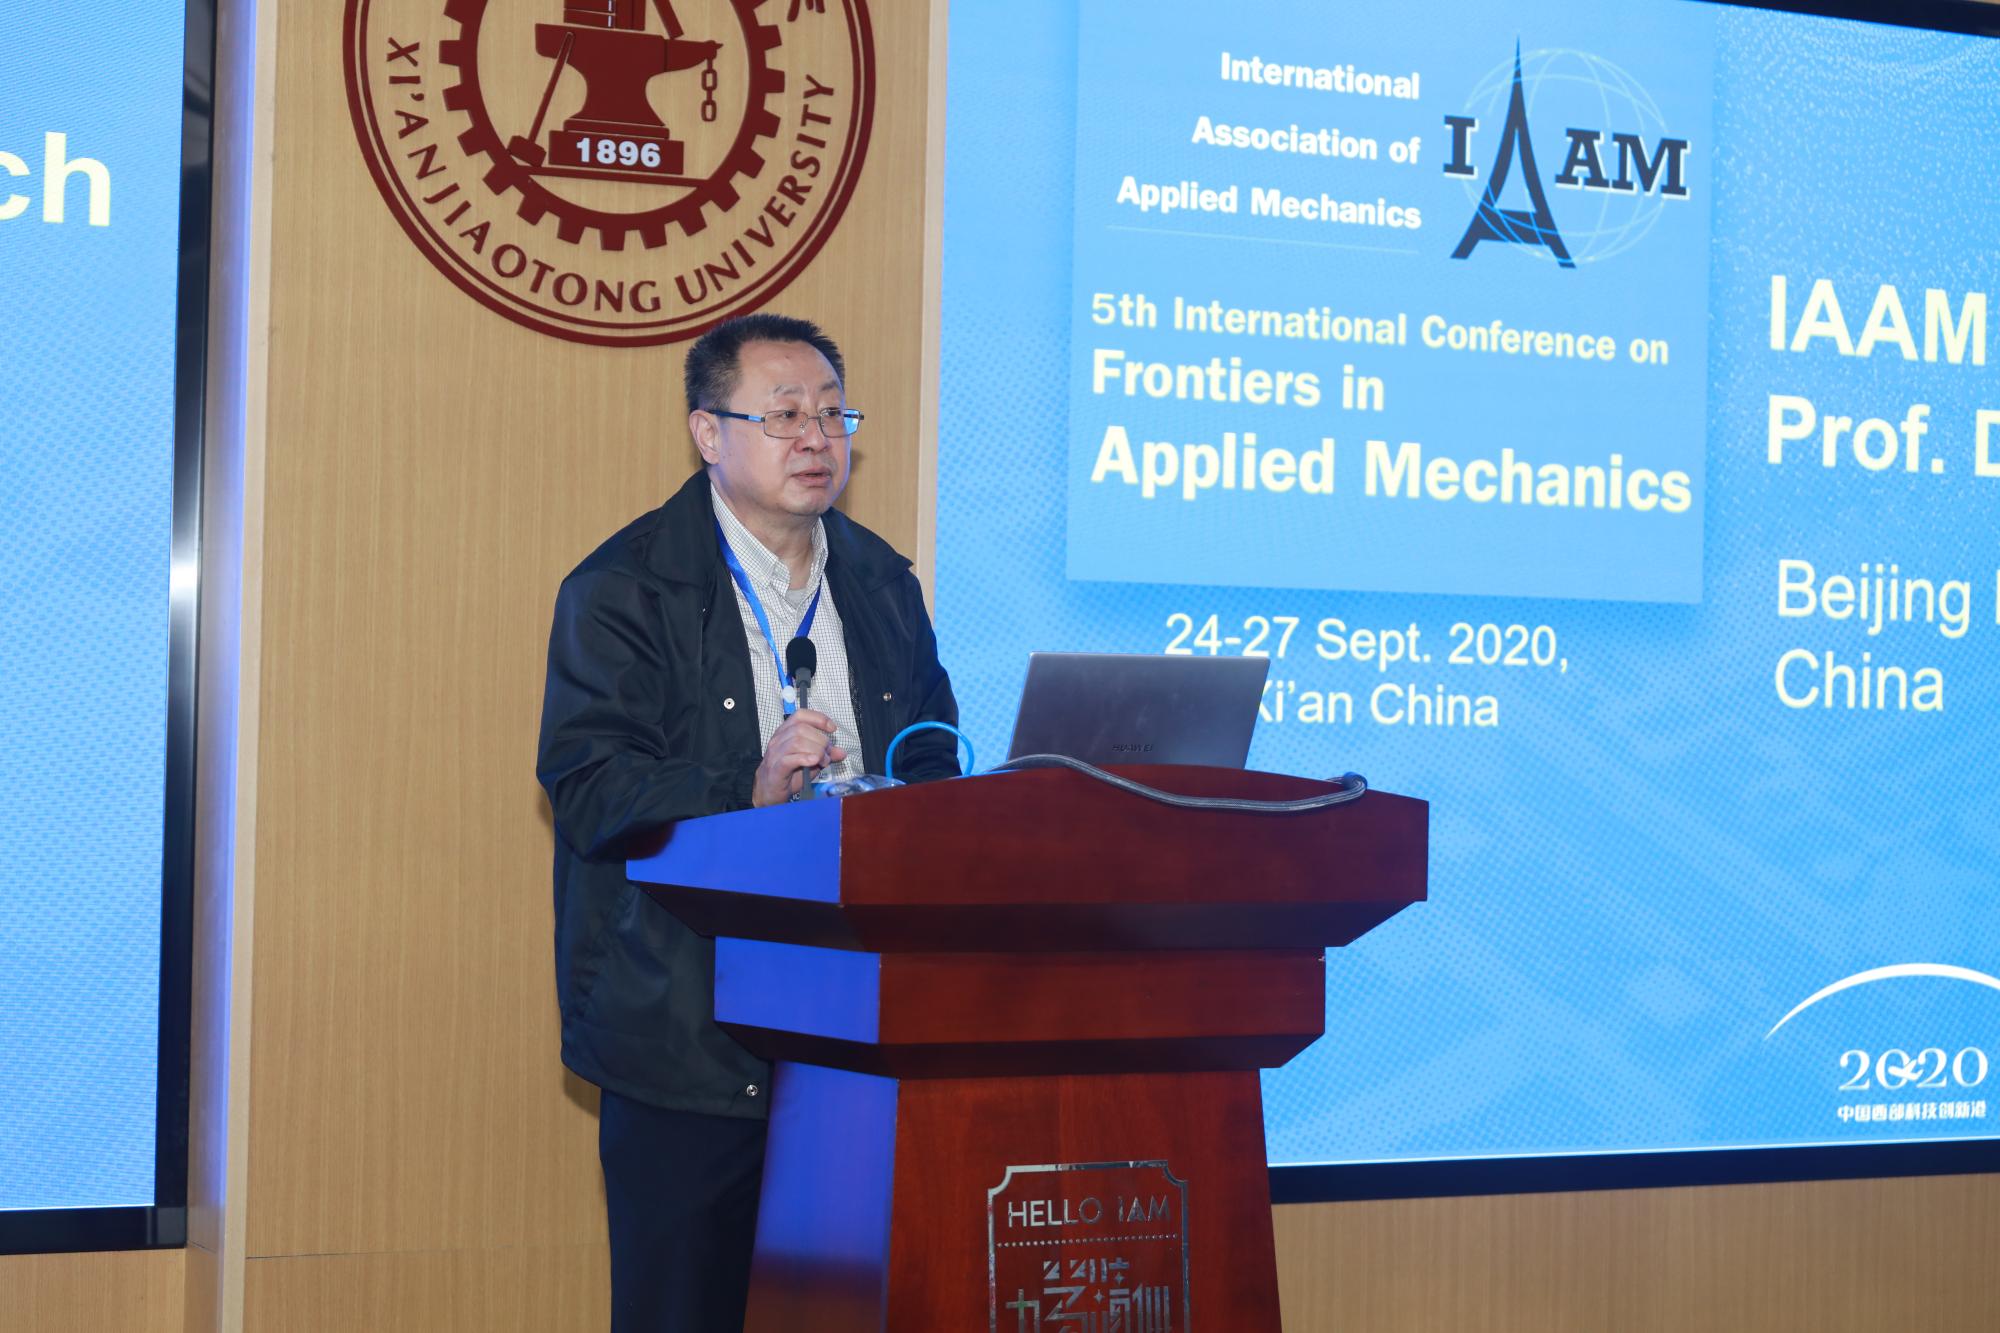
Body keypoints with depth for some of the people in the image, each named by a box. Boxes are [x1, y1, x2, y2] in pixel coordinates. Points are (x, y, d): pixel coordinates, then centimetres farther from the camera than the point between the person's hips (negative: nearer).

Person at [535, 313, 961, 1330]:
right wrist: (749, 789, -27)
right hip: (687, 1032, -4)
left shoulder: (884, 584, 15)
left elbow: (935, 769, 19)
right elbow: (586, 791, -14)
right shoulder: (621, 590, -3)